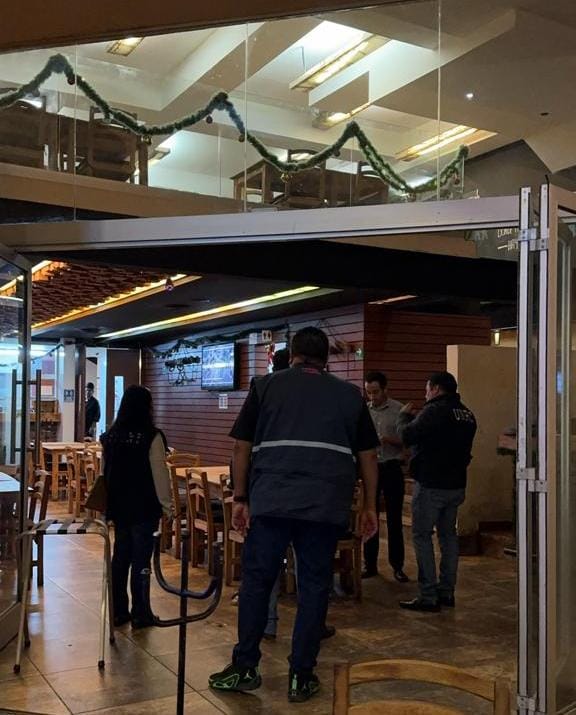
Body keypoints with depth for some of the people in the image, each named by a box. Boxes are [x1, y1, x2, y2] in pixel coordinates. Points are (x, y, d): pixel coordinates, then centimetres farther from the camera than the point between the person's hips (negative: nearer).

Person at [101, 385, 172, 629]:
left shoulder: (110, 436, 4)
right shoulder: (152, 437, -15)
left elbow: (104, 471, 11)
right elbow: (159, 472, -13)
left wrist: (108, 501, 20)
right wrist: (166, 501, -3)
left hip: (118, 505, 6)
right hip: (144, 506, -6)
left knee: (120, 556, 13)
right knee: (141, 558, 1)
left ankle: (118, 611, 19)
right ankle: (140, 613, 8)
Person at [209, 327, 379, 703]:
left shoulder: (266, 386, 11)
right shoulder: (350, 394, 13)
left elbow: (242, 447, 7)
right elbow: (368, 454, 13)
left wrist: (240, 498, 11)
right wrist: (370, 506, 18)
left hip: (270, 501, 0)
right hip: (326, 505, 1)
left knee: (256, 581, 10)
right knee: (314, 587, 9)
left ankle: (245, 668, 19)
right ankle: (301, 677, 15)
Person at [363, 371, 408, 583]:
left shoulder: (399, 410, -4)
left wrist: (387, 440, -20)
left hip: (392, 468, -3)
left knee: (394, 519, 4)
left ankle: (397, 565, 14)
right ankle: (370, 564, 18)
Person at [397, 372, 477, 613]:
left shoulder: (435, 411, -16)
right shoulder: (467, 414, 11)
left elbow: (407, 436, -18)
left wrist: (404, 416, 1)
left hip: (431, 485, -8)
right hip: (457, 484, 8)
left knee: (422, 536, -1)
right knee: (448, 534, 15)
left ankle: (428, 596, -1)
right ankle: (447, 592, 20)